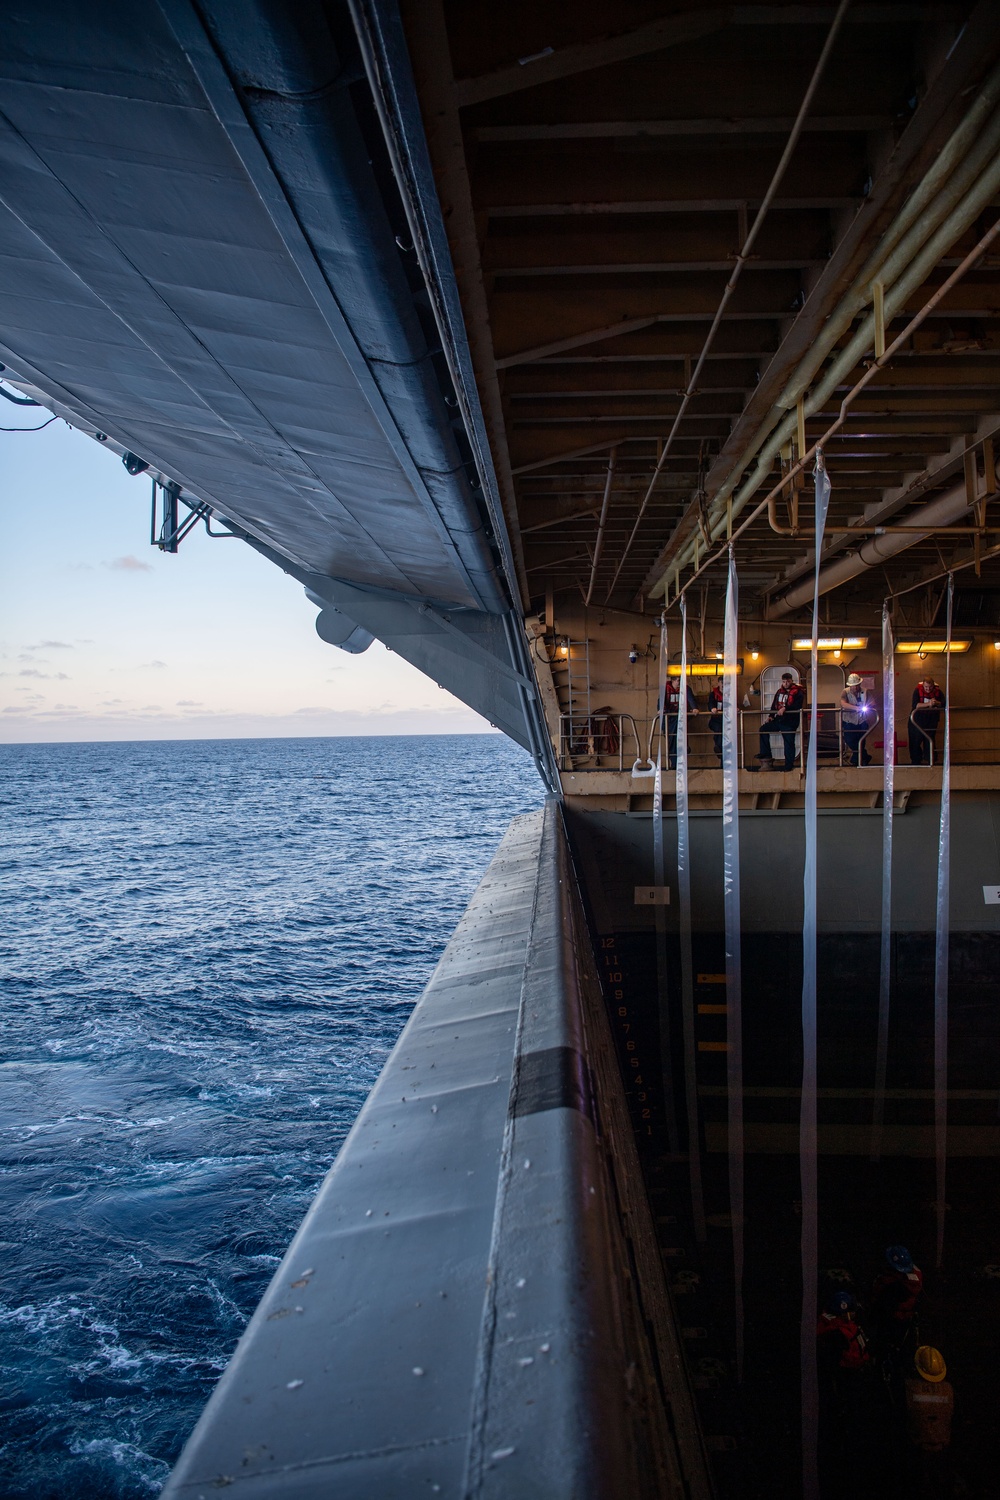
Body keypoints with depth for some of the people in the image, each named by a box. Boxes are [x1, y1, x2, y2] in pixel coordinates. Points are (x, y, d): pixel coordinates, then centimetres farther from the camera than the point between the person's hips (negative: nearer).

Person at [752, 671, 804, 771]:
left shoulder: (797, 692, -5)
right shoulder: (779, 692, 15)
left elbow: (797, 706, -20)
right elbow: (774, 705, 20)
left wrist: (785, 708, -28)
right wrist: (771, 717, 8)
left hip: (790, 722, -7)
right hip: (778, 720, 7)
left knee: (789, 743, -5)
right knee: (764, 729, -2)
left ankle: (788, 767, 2)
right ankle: (766, 757, 0)